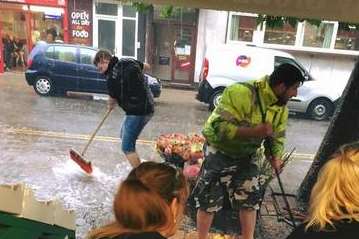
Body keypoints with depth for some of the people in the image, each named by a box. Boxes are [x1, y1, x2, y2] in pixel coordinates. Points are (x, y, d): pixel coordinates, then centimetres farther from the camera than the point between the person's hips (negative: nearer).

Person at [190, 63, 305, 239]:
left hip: (247, 155, 7)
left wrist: (275, 157, -14)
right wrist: (254, 131, -40)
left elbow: (277, 137, 5)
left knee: (250, 199, 10)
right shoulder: (241, 93, -29)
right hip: (219, 151, -6)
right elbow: (221, 127, -34)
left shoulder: (282, 107, -2)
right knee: (209, 199, 2)